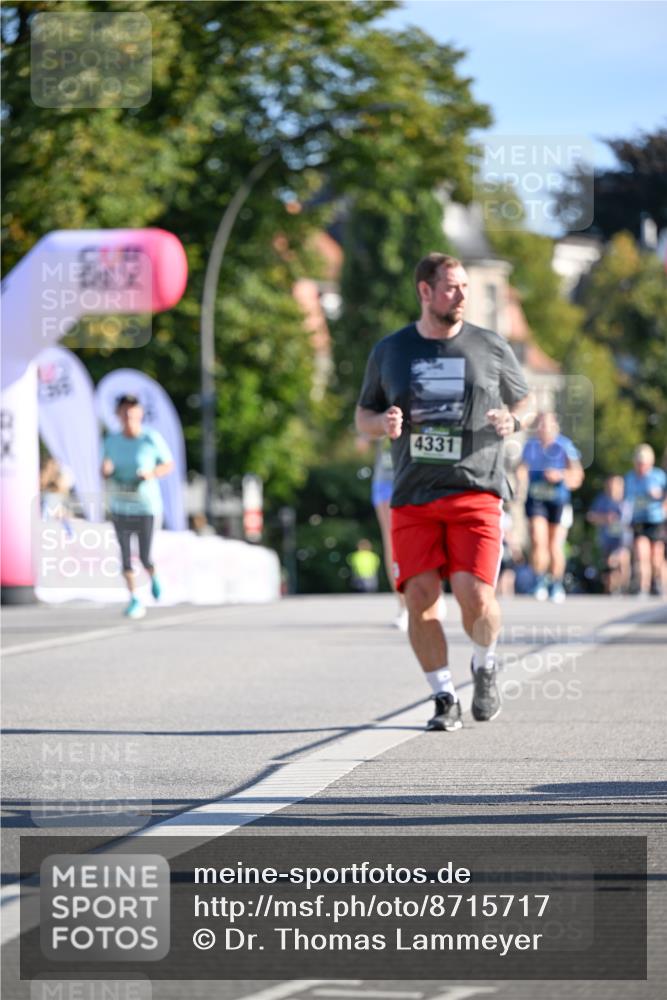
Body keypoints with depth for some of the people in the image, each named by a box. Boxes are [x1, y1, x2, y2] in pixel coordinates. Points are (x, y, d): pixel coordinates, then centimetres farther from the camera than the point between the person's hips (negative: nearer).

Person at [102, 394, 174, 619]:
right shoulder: (111, 441, 1)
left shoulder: (152, 440, -8)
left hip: (146, 506, -3)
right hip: (120, 506, 3)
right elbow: (105, 472, 12)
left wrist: (152, 474, -17)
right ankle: (133, 599, 8)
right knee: (125, 553, -3)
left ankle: (153, 577, 31)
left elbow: (169, 465, 2)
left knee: (145, 557, -3)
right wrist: (106, 470, -13)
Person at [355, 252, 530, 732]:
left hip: (475, 490, -2)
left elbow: (527, 402, 17)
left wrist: (513, 420, -6)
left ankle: (485, 667, 17)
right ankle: (445, 699, 6)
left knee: (476, 596, -15)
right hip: (413, 496, 2)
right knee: (420, 597, -10)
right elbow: (363, 416, 18)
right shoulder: (390, 351, 9)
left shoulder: (491, 347, 6)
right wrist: (383, 422, -5)